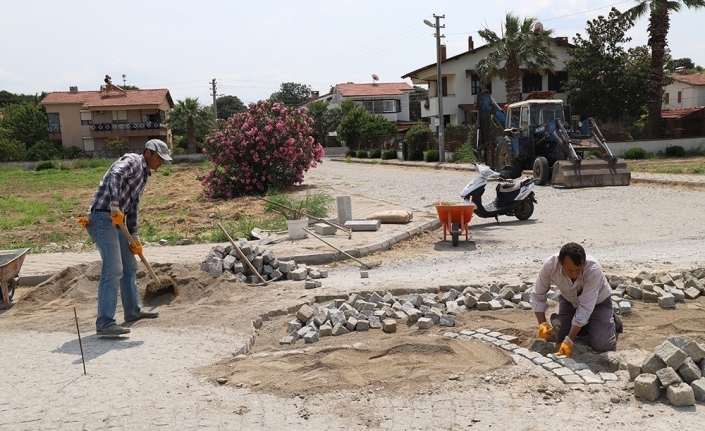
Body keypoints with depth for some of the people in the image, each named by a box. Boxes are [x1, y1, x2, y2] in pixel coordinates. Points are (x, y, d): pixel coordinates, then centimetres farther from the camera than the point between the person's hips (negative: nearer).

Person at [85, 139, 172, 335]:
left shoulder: (143, 175, 22)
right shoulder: (132, 161, -6)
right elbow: (114, 176, -29)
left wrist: (134, 235, 22)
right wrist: (115, 206, -38)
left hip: (116, 221, 10)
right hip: (103, 218, -10)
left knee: (130, 266, 18)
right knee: (113, 270, -14)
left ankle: (133, 311, 32)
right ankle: (104, 323, -12)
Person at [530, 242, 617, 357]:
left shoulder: (593, 269, -39)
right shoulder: (550, 265, -31)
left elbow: (585, 308, -37)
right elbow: (537, 295, -17)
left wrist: (569, 341, -40)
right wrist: (542, 324, -30)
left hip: (597, 302, -3)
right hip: (569, 300, 3)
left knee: (602, 346, -17)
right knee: (553, 336, -12)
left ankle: (611, 320, 16)